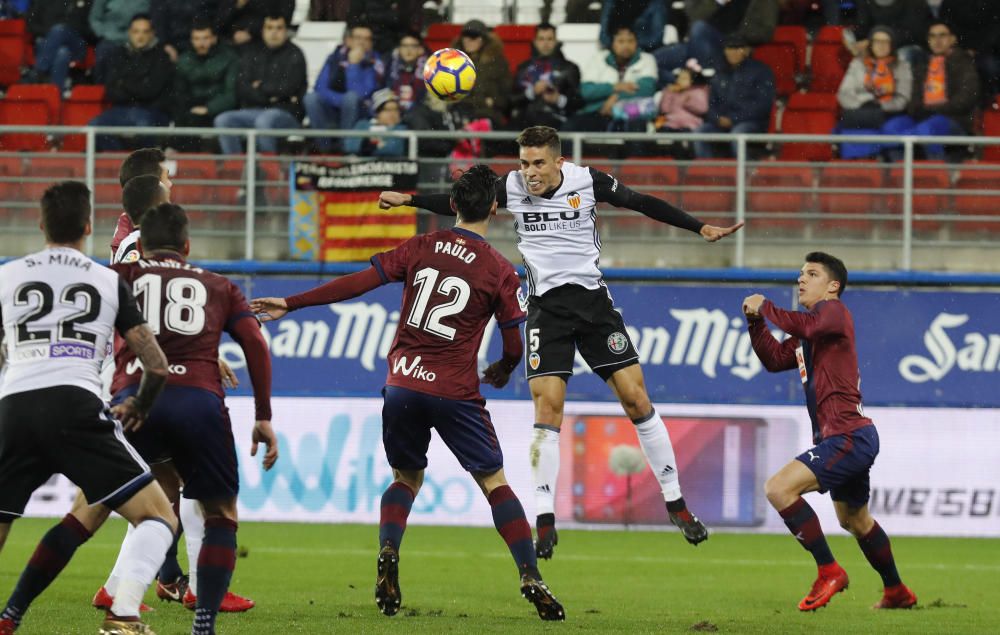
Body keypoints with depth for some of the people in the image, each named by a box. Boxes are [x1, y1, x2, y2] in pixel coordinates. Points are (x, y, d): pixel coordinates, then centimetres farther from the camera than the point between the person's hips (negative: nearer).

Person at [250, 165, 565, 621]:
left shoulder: (421, 248, 4)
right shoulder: (500, 271, -2)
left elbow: (358, 283, 0)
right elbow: (514, 347, 1)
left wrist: (290, 304, 6)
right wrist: (501, 372, 25)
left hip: (402, 383, 3)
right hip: (455, 391, -3)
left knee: (406, 478, 21)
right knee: (495, 482, 6)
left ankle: (388, 553, -4)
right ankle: (531, 579, -3)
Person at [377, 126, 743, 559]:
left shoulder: (587, 181, -7)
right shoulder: (511, 187, -4)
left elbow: (642, 203, 4)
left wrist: (700, 228, 5)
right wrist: (408, 199, 1)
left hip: (592, 298, 0)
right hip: (546, 307, 0)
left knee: (636, 398, -3)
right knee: (547, 406, -12)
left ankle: (675, 503, 8)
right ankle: (545, 521, -7)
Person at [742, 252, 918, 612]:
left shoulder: (833, 310, -8)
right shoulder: (809, 327, 20)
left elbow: (807, 326, -30)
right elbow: (775, 360, 19)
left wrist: (765, 307, -17)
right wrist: (755, 322, 6)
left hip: (848, 437, -11)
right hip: (851, 437, 11)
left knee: (779, 489, -21)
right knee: (854, 520, 26)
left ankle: (829, 572, -16)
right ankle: (897, 592, 42)